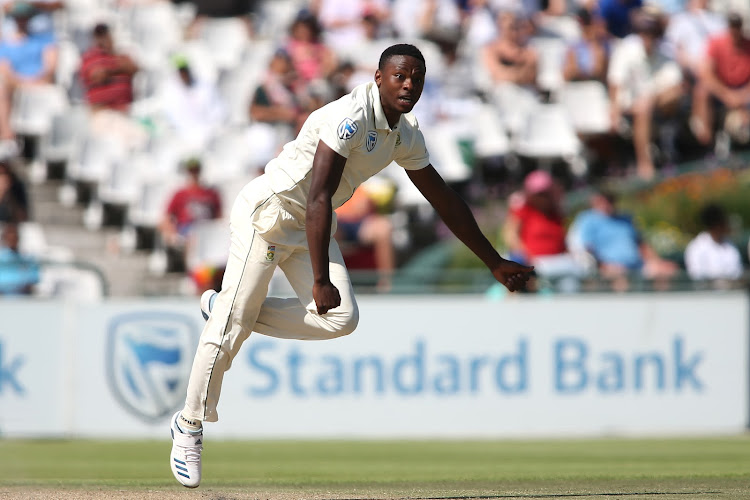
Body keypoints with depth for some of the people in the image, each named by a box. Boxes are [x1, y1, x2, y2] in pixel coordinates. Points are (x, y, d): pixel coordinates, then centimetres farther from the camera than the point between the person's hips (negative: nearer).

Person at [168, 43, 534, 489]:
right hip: (268, 212, -8)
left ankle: (225, 310, 7)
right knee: (233, 326, -9)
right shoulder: (350, 118, -26)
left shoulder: (406, 134, 2)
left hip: (313, 227, 8)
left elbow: (443, 199, 14)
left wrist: (495, 263, 16)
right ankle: (190, 425, 7)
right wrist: (320, 281, -34)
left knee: (341, 319, -11)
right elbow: (317, 199, -31)